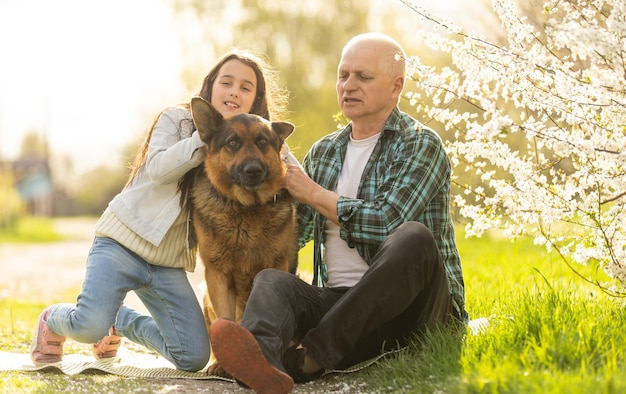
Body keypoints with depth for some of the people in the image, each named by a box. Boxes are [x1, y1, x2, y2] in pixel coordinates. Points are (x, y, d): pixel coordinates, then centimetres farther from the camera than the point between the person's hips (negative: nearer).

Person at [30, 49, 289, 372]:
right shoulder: (177, 119, -2)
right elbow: (158, 169, -20)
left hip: (171, 263, 5)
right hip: (123, 240, -5)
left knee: (194, 358, -5)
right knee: (90, 326, -27)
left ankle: (119, 322, 21)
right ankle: (54, 320, 12)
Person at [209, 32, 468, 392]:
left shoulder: (421, 145, 0)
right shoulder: (323, 153, 18)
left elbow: (385, 224, -15)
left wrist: (312, 193, -5)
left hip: (406, 306, -4)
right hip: (339, 301, 4)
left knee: (414, 239, -34)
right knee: (271, 279, -24)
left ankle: (310, 357, -40)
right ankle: (265, 362, -61)